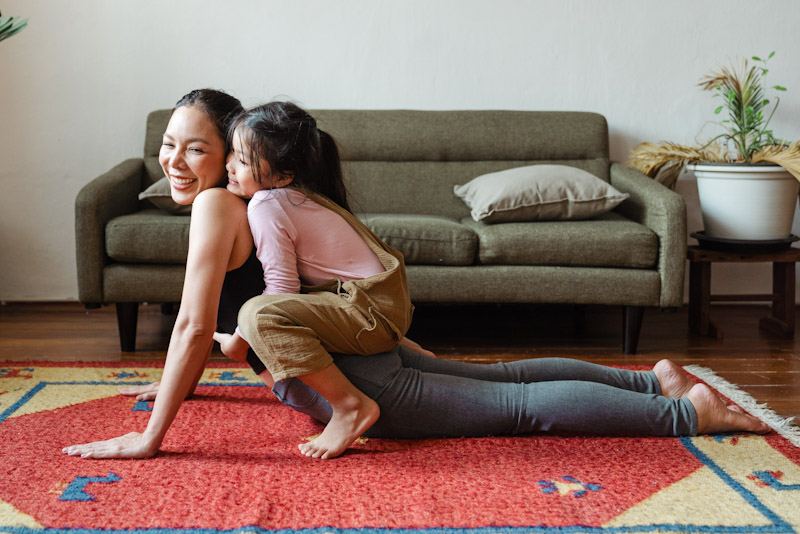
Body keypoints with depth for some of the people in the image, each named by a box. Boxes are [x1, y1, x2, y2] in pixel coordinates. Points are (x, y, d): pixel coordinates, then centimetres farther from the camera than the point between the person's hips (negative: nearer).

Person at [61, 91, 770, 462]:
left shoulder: (217, 206, -18)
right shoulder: (233, 206, 11)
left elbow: (194, 326, -24)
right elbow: (217, 320, 25)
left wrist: (150, 437, -21)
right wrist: (176, 384, 31)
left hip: (353, 381, -9)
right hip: (355, 351, 9)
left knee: (523, 404, -2)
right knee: (506, 377, 20)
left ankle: (689, 411, 4)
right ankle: (655, 379, 30)